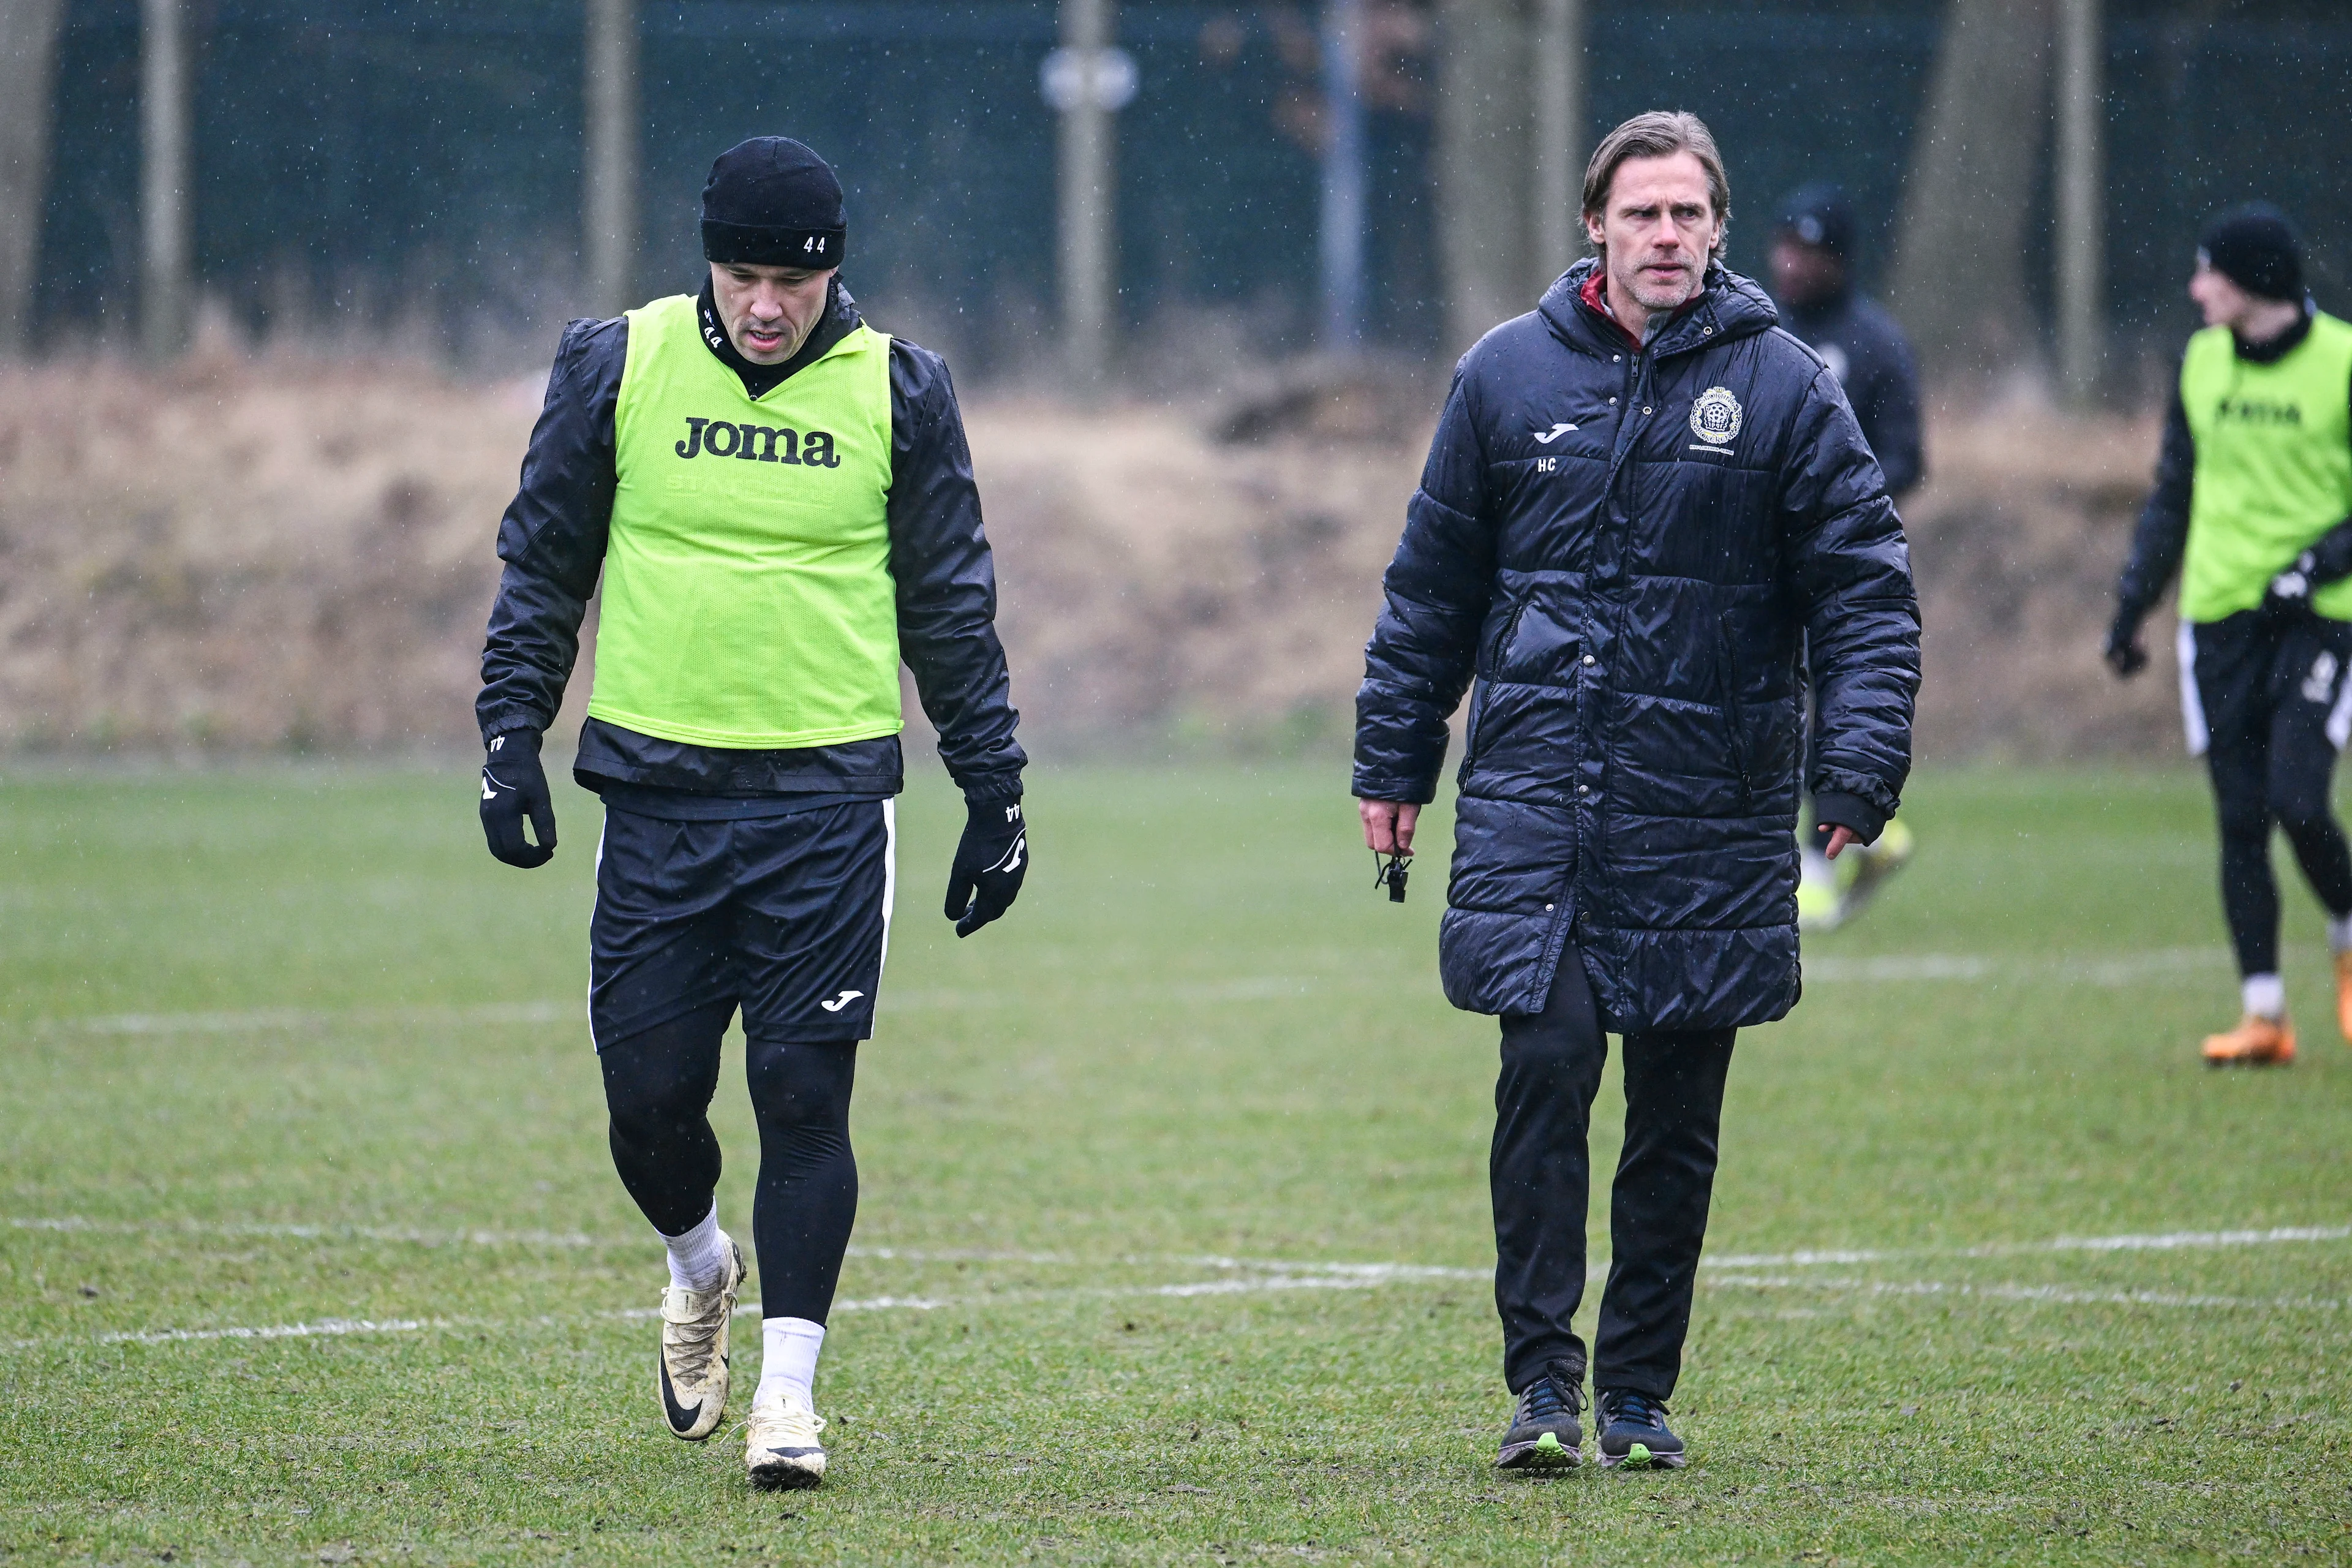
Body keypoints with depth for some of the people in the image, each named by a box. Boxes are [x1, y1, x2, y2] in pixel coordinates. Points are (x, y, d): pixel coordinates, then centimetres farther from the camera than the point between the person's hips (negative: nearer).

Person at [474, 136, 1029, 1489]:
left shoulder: (898, 392, 2)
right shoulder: (617, 366, 3)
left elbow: (953, 605, 10)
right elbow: (543, 564, 11)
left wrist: (996, 794, 9)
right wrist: (513, 739, 4)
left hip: (829, 794, -1)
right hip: (658, 785, 1)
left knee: (806, 1096, -5)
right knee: (651, 1096, 2)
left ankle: (788, 1390, 2)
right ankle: (700, 1267, 34)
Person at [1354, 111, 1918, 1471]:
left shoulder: (1783, 385, 1)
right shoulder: (1508, 376, 6)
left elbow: (1867, 585, 0)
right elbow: (1434, 584, 14)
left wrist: (1862, 763, -11)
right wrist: (1394, 761, 13)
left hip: (1708, 819, 0)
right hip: (1536, 794, 0)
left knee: (1679, 1116, 5)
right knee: (1545, 1071, -13)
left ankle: (1640, 1393, 16)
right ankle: (1543, 1379, -7)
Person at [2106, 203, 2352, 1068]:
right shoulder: (2201, 363, 9)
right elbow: (2175, 494, 18)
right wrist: (2133, 601, 15)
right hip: (2219, 611, 4)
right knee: (2239, 821, 0)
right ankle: (2263, 1013, 6)